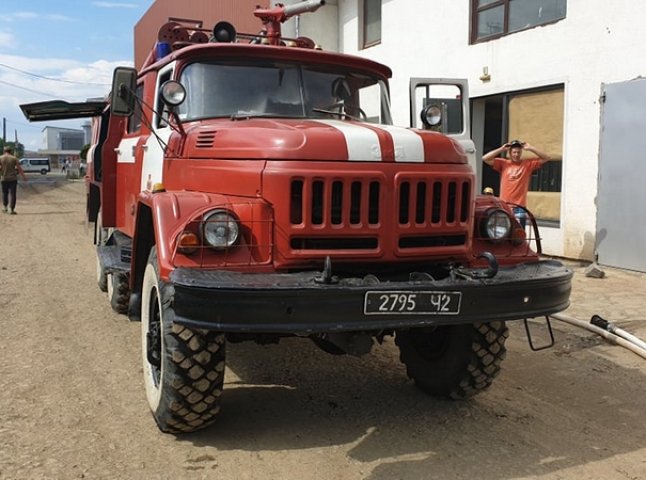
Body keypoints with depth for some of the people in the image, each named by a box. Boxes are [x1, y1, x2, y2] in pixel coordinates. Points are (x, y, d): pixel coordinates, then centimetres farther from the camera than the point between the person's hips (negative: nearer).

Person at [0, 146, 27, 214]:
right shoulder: (14, 158, -1)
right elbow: (19, 168, -2)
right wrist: (24, 177, 5)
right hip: (13, 178, -1)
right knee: (13, 194, 1)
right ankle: (12, 209, -3)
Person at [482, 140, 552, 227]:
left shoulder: (528, 164, 7)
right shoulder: (503, 163, 7)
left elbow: (546, 158, 4)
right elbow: (485, 158, 0)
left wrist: (531, 149, -3)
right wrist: (501, 149, -3)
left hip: (520, 207, -1)